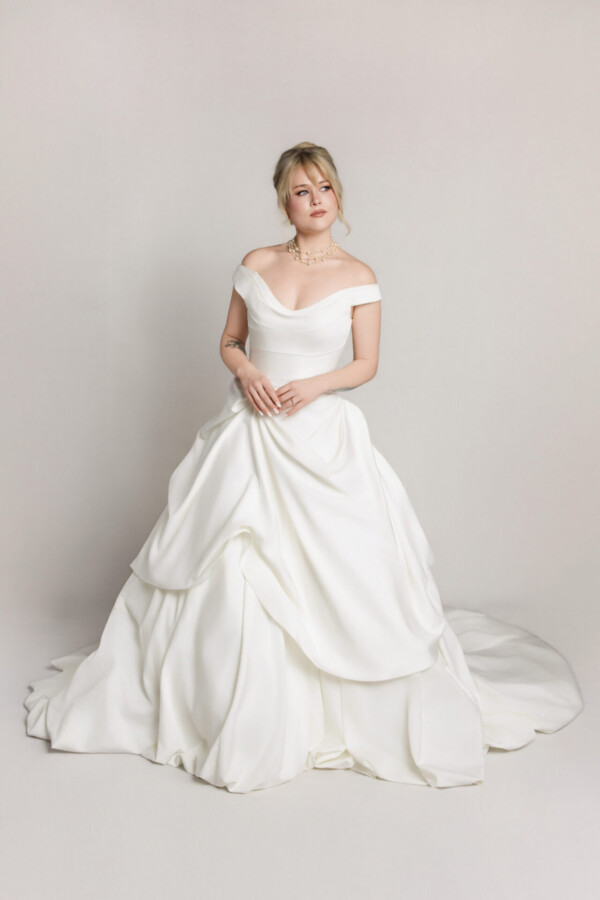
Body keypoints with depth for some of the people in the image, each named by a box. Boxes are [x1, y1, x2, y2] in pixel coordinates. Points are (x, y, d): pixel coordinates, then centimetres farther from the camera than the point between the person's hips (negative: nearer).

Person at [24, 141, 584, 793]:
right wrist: (246, 371, -10)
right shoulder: (256, 265, 4)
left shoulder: (358, 277, -1)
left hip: (321, 434, -1)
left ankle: (330, 706, 22)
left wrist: (315, 384, -14)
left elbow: (367, 363, 2)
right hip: (249, 429, 2)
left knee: (333, 571, -1)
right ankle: (230, 706, 24)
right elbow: (230, 341, 11)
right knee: (229, 571, 3)